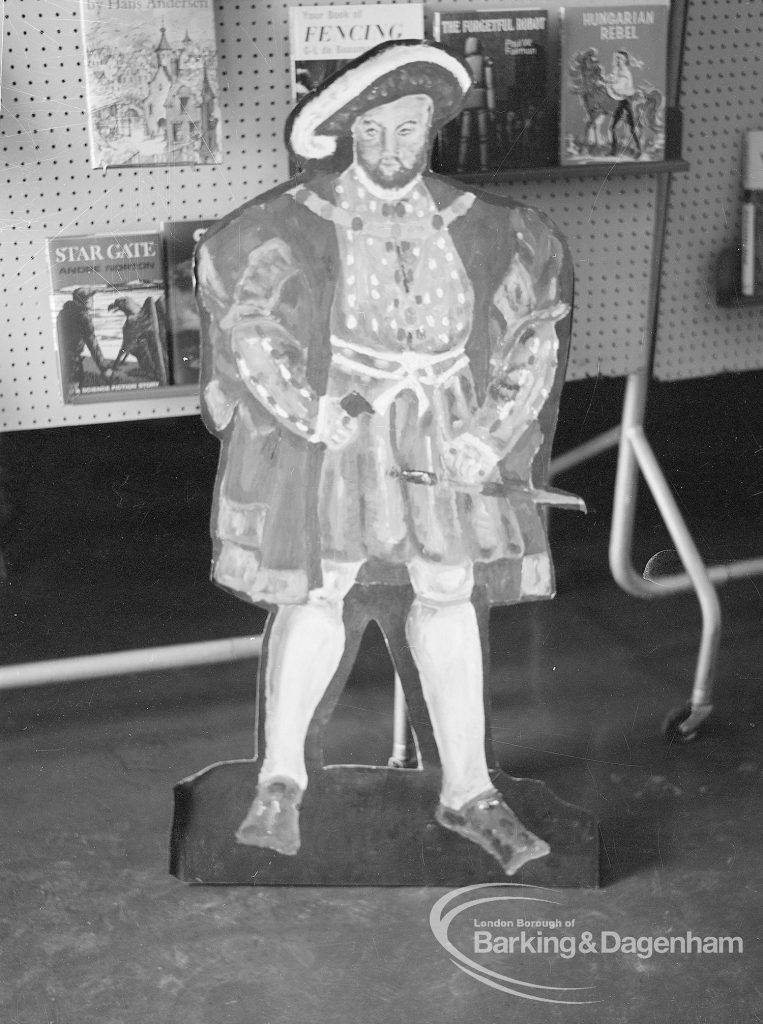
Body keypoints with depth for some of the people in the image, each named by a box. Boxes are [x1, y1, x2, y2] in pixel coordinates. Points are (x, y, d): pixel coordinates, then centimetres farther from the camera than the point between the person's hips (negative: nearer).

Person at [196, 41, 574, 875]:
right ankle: (280, 778, 9)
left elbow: (534, 328, 10)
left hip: (445, 428, 3)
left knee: (448, 594, 3)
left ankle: (467, 790, 11)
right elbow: (240, 310, -4)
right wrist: (307, 411, -12)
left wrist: (494, 429, -1)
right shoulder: (295, 223, -3)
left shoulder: (477, 228, 5)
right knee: (319, 590, -7)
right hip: (333, 420, -2)